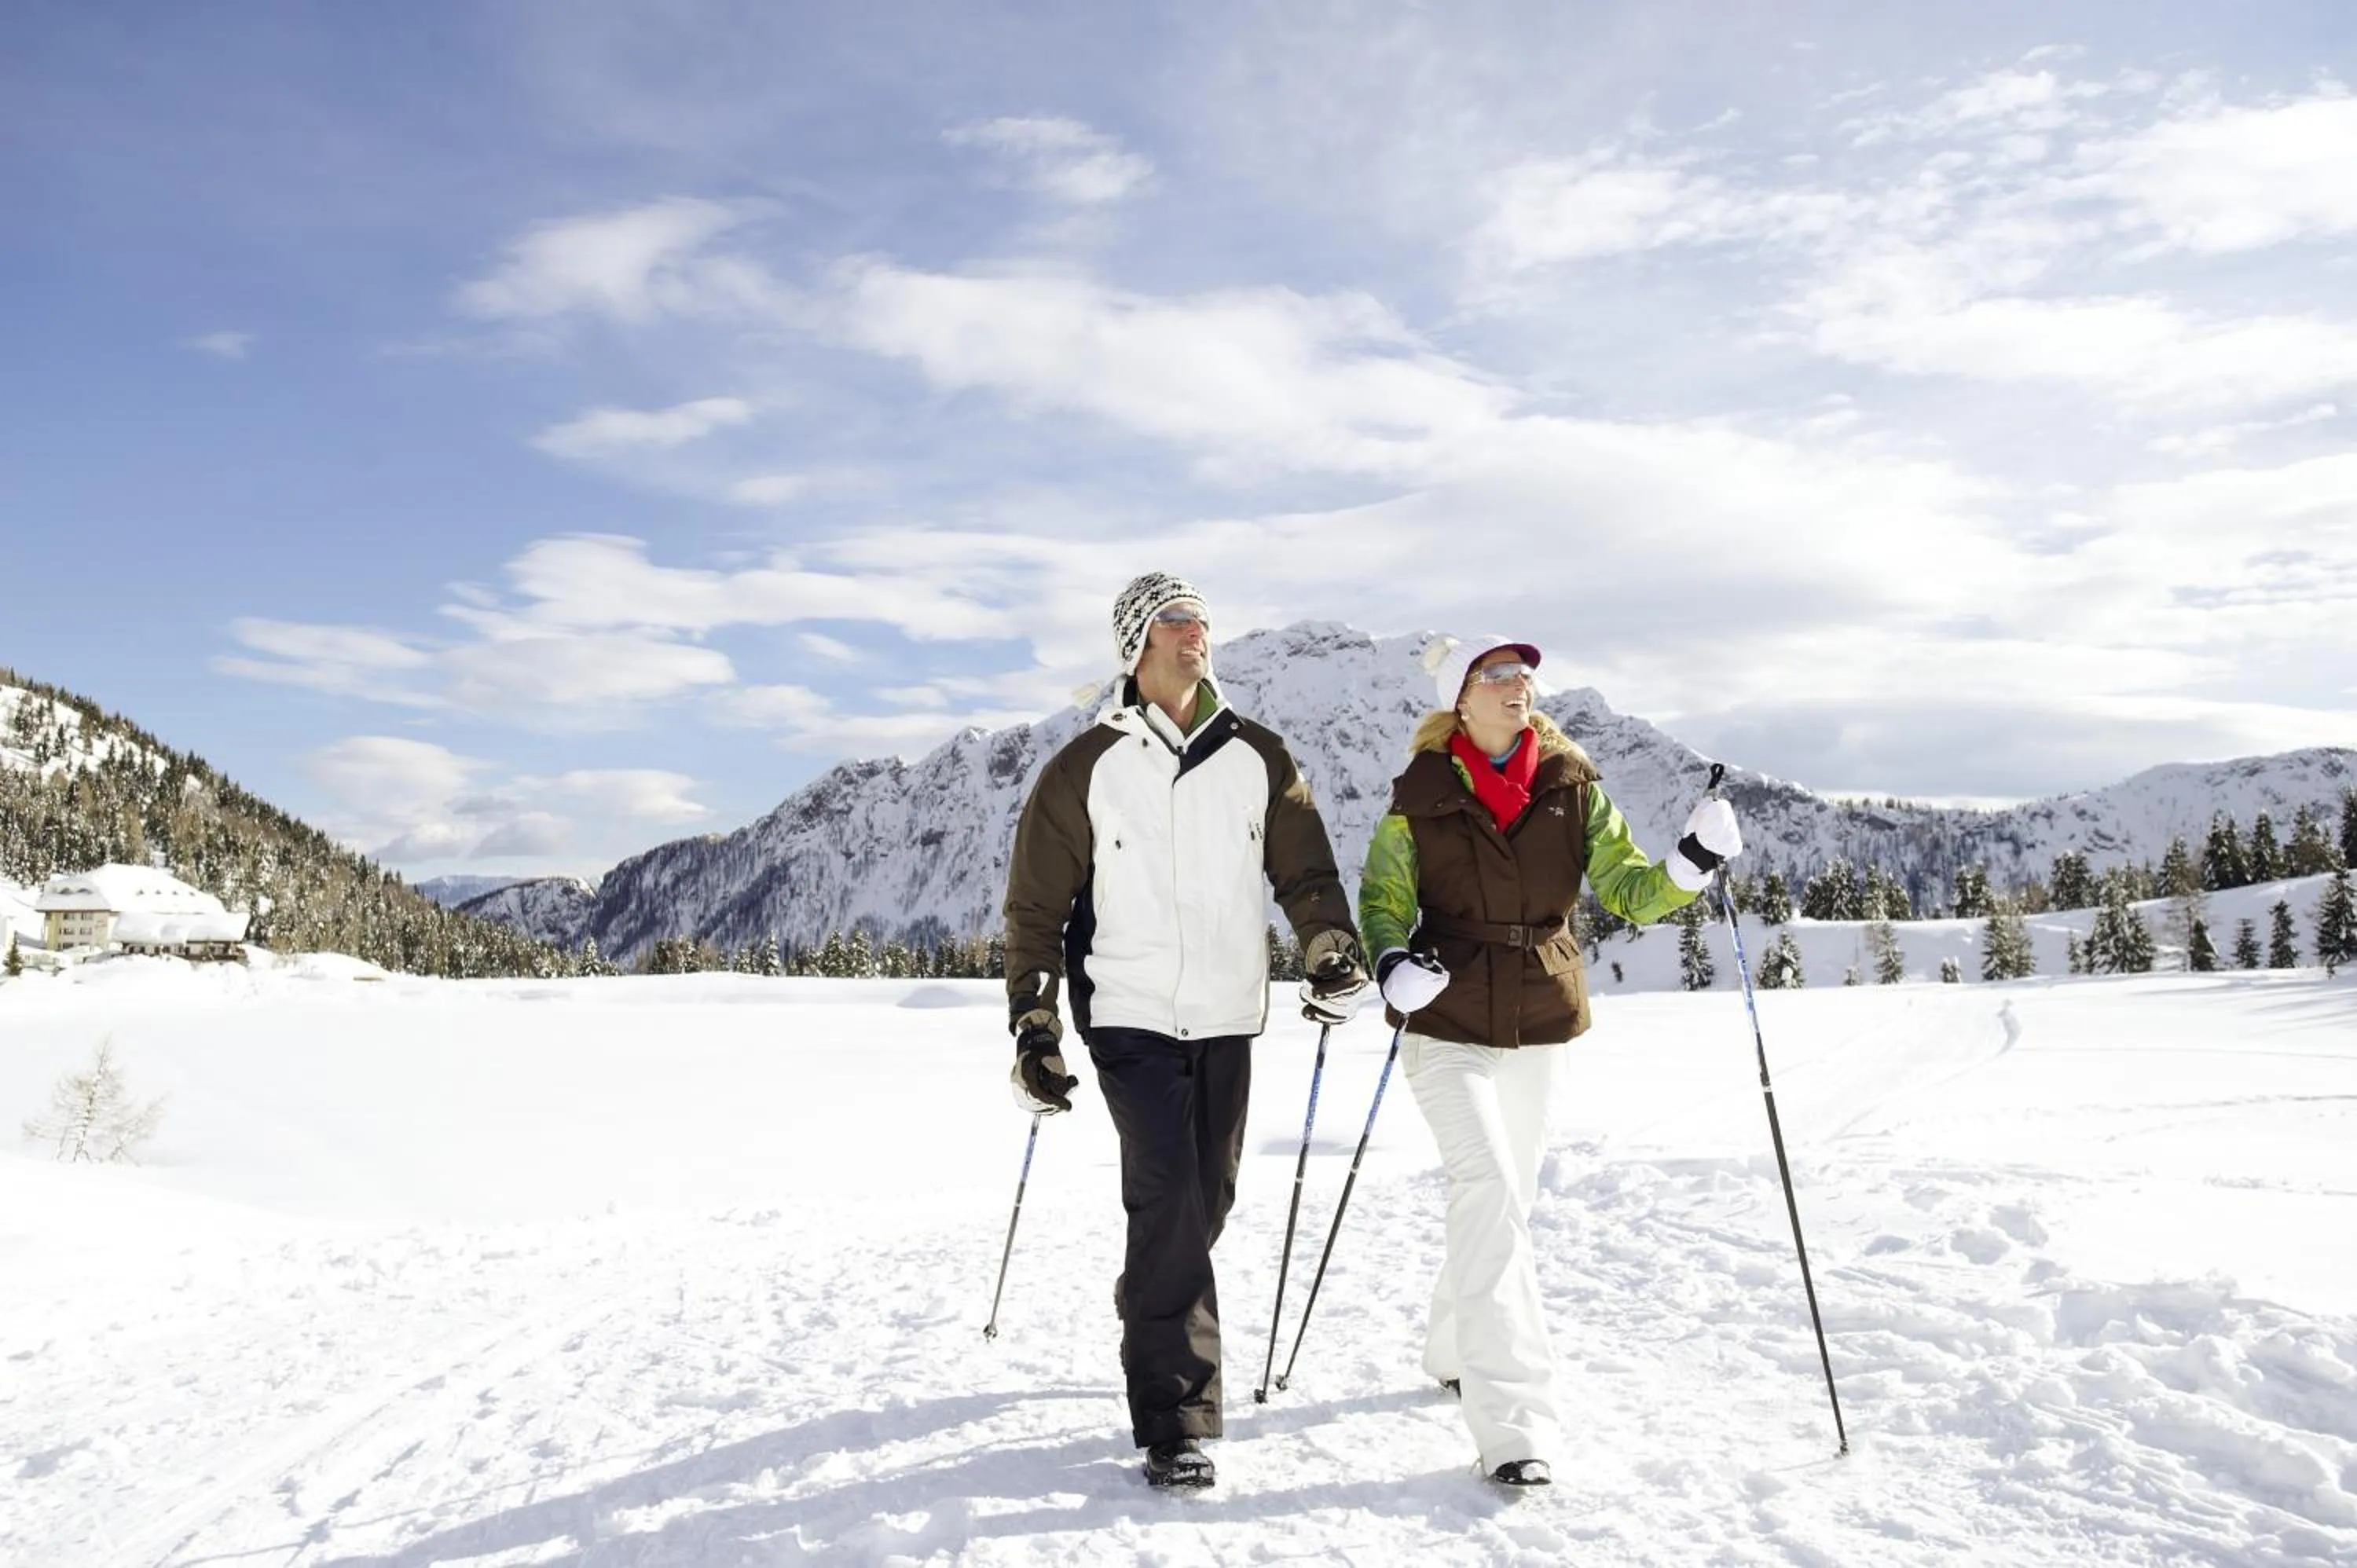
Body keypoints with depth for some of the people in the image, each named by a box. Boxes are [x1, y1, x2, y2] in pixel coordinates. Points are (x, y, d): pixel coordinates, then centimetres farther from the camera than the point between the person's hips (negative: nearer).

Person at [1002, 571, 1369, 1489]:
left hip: (1229, 1018, 4)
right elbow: (1037, 905, 2)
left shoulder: (1256, 758, 7)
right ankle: (1175, 1422, -3)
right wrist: (1034, 1026, -2)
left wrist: (1332, 950, -7)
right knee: (1171, 1205, -12)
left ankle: (1148, 1319, 37)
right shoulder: (1086, 768, -1)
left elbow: (1304, 870, 11)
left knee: (1202, 1207, 10)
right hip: (1132, 1017, -3)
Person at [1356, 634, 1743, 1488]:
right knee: (1489, 1192, -17)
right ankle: (1513, 1421, -13)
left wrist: (1689, 867, -21)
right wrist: (1392, 960, -20)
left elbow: (1626, 889, -1)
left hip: (1543, 1022, 4)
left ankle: (1457, 1351, 42)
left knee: (1506, 1198, 17)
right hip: (1448, 1025, -3)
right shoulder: (1421, 795, -5)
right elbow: (1382, 897, 0)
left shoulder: (1572, 786, 1)